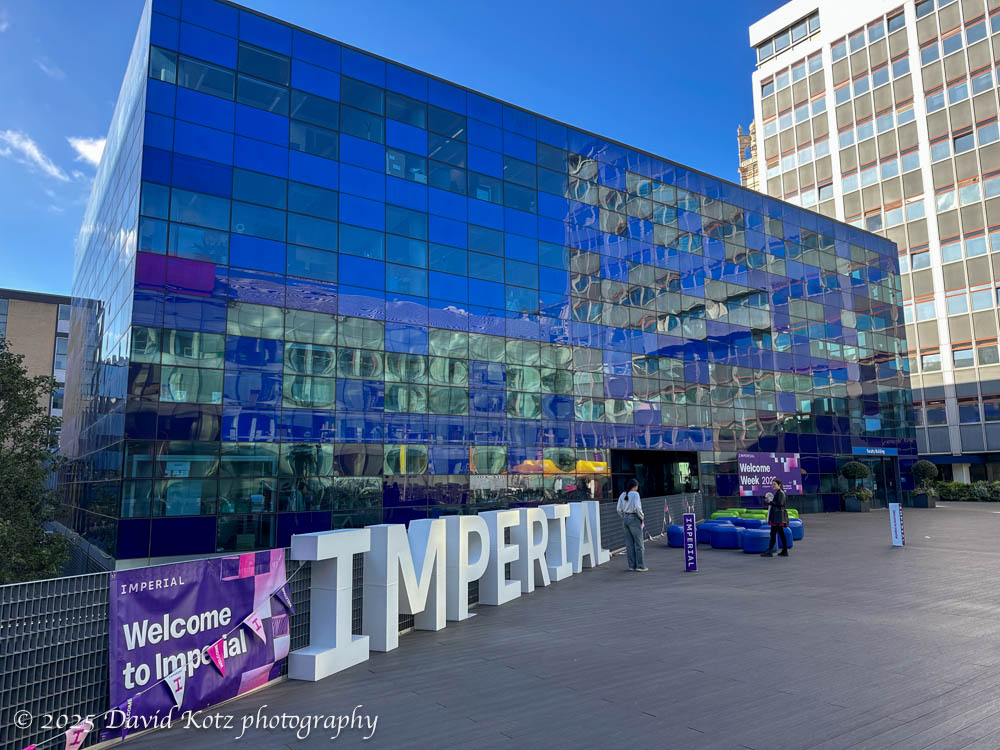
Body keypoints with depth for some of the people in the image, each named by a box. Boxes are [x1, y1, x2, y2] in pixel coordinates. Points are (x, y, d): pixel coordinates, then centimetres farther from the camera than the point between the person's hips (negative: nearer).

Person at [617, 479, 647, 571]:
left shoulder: (623, 495, 7)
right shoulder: (635, 494, -11)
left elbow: (619, 509, 5)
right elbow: (637, 508, -22)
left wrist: (624, 518, 15)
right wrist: (642, 517, -7)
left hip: (626, 519, 7)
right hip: (634, 519, -7)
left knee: (629, 544, 8)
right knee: (639, 543, 0)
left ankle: (632, 565, 12)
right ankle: (640, 566, 2)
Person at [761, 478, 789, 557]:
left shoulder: (780, 493, -12)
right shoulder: (777, 493, 18)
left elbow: (780, 504, -21)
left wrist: (770, 502, -12)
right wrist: (769, 501, 8)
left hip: (778, 516, -10)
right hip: (776, 516, 10)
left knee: (773, 533, -9)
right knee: (781, 533, 11)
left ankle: (769, 551, -9)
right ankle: (785, 551, 14)